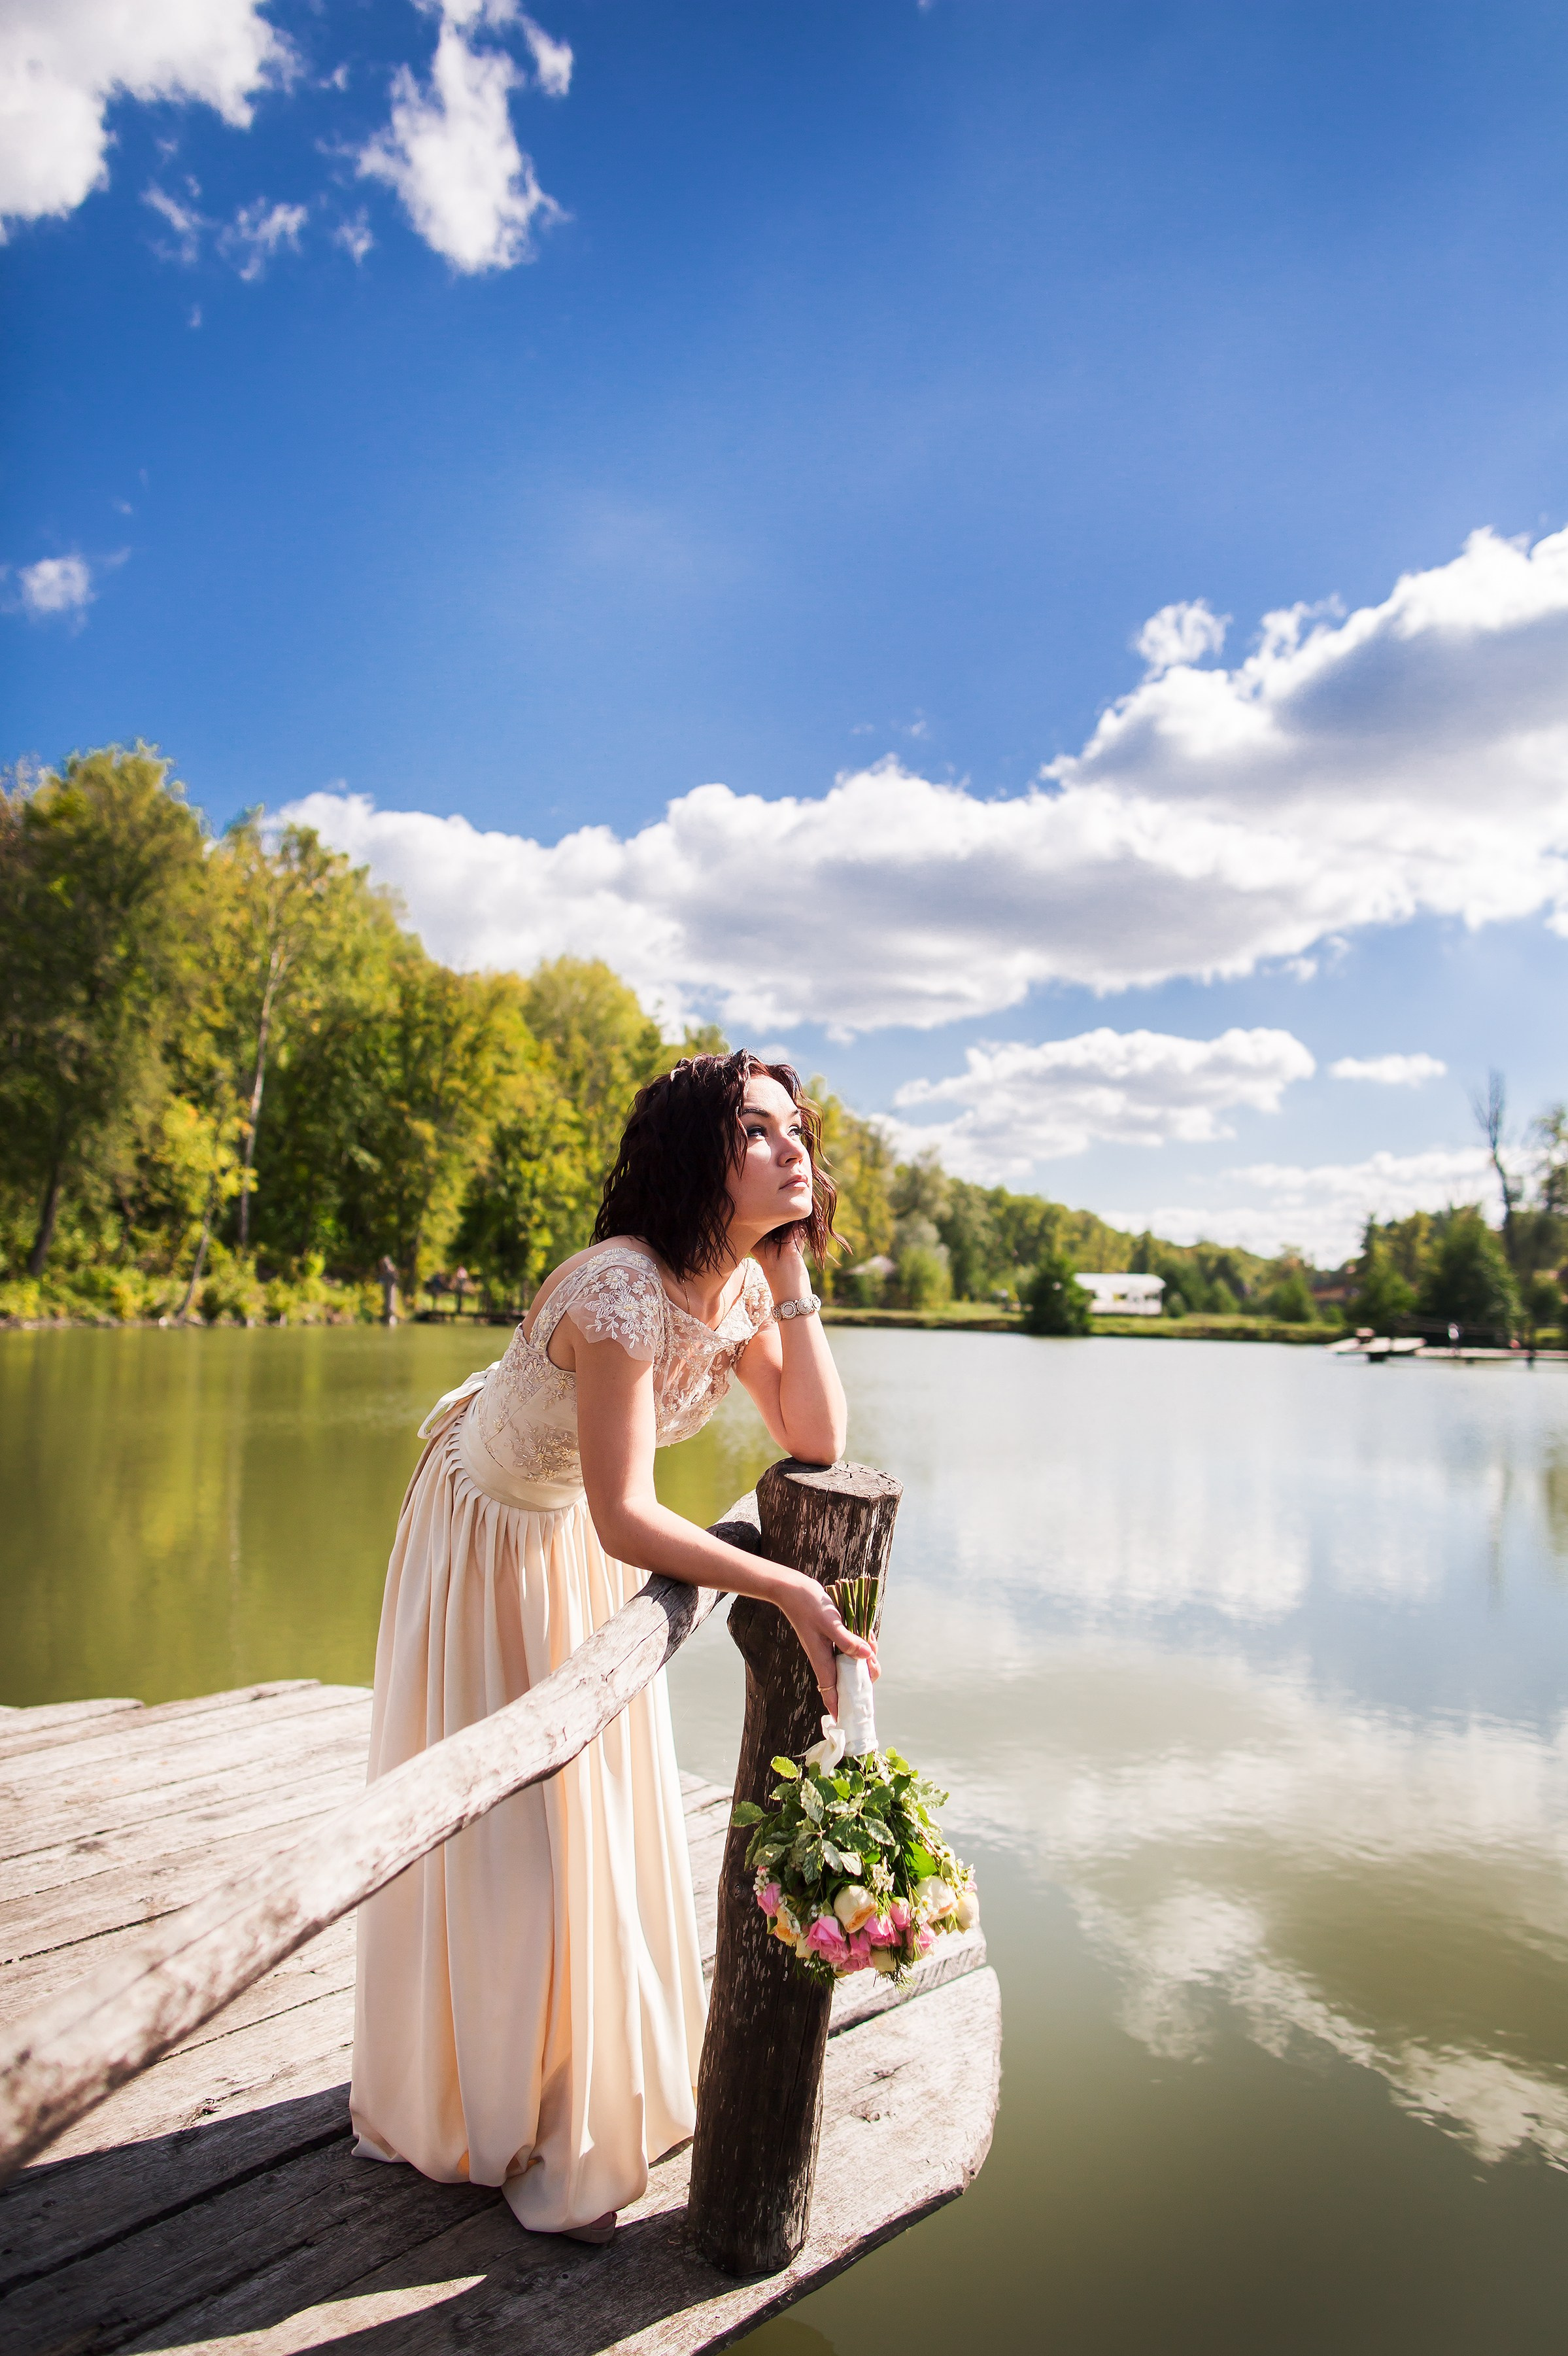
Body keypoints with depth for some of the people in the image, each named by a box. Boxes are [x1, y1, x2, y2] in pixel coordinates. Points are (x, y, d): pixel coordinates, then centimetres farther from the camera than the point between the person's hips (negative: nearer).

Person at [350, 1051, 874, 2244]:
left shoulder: (743, 1284, -11)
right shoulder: (624, 1289, -36)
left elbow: (818, 1442, -16)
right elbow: (627, 1519, -36)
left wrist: (794, 1279, -21)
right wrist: (788, 1589, -34)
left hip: (580, 1541, 7)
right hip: (489, 1535, -7)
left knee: (608, 1800, 18)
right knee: (506, 1825, 7)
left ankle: (605, 2074, 43)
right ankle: (499, 2111, 33)